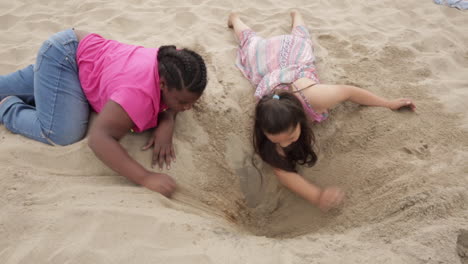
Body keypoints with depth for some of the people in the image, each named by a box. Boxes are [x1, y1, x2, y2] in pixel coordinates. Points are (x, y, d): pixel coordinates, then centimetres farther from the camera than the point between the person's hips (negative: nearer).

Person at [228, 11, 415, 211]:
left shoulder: (313, 98, -49)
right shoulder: (267, 127, -47)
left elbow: (348, 91, -30)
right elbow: (282, 171, -44)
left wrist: (389, 103, -19)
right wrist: (317, 196, -61)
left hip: (294, 61, 1)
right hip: (268, 74, 0)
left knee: (297, 37, 38)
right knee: (251, 41, 34)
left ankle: (295, 14, 68)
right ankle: (235, 19, 62)